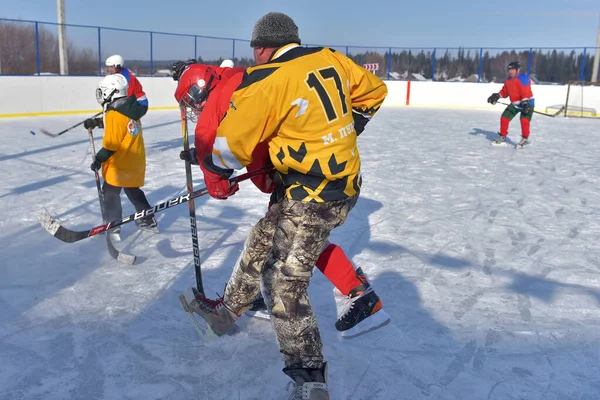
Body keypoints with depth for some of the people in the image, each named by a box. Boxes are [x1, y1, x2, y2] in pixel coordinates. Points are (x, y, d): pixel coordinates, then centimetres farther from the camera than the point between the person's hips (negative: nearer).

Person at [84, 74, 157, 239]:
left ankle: (113, 228, 3)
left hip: (120, 164, -8)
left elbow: (111, 144, -19)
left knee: (110, 193, 3)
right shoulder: (130, 110, 6)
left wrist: (99, 159, -10)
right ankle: (148, 220, 29)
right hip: (136, 161, 9)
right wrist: (96, 122, 22)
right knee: (133, 191, 22)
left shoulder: (114, 114, -20)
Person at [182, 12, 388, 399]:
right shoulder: (332, 59, 6)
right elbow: (373, 91, 20)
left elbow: (230, 142, -12)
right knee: (263, 242, 21)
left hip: (315, 197, -9)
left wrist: (216, 176, 7)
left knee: (285, 283, -3)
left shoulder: (267, 81, -16)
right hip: (343, 176, 9)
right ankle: (229, 308, 38)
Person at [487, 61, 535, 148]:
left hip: (527, 103, -8)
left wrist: (525, 103, -39)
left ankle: (524, 138, -9)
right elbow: (504, 92, 14)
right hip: (515, 104, 8)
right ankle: (502, 137, 14)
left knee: (524, 120, -23)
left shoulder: (523, 78, -20)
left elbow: (525, 92, -29)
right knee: (504, 118, 2)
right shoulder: (508, 80, 7)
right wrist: (496, 96, -1)